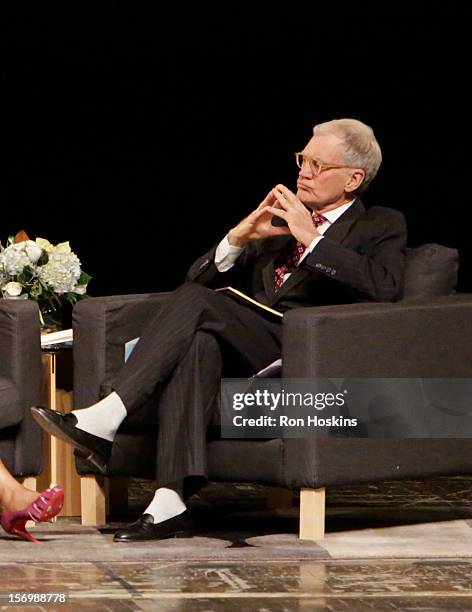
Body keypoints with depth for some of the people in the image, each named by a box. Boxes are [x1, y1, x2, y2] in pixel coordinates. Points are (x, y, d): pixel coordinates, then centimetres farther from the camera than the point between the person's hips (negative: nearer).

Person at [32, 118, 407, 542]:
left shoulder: (380, 226, 15)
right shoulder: (277, 224, 32)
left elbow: (385, 287, -9)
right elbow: (201, 279, 24)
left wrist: (312, 239, -8)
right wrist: (239, 237, 5)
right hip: (243, 352, 5)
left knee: (195, 301, -25)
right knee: (197, 343, -33)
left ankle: (106, 419, -31)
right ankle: (171, 502, -43)